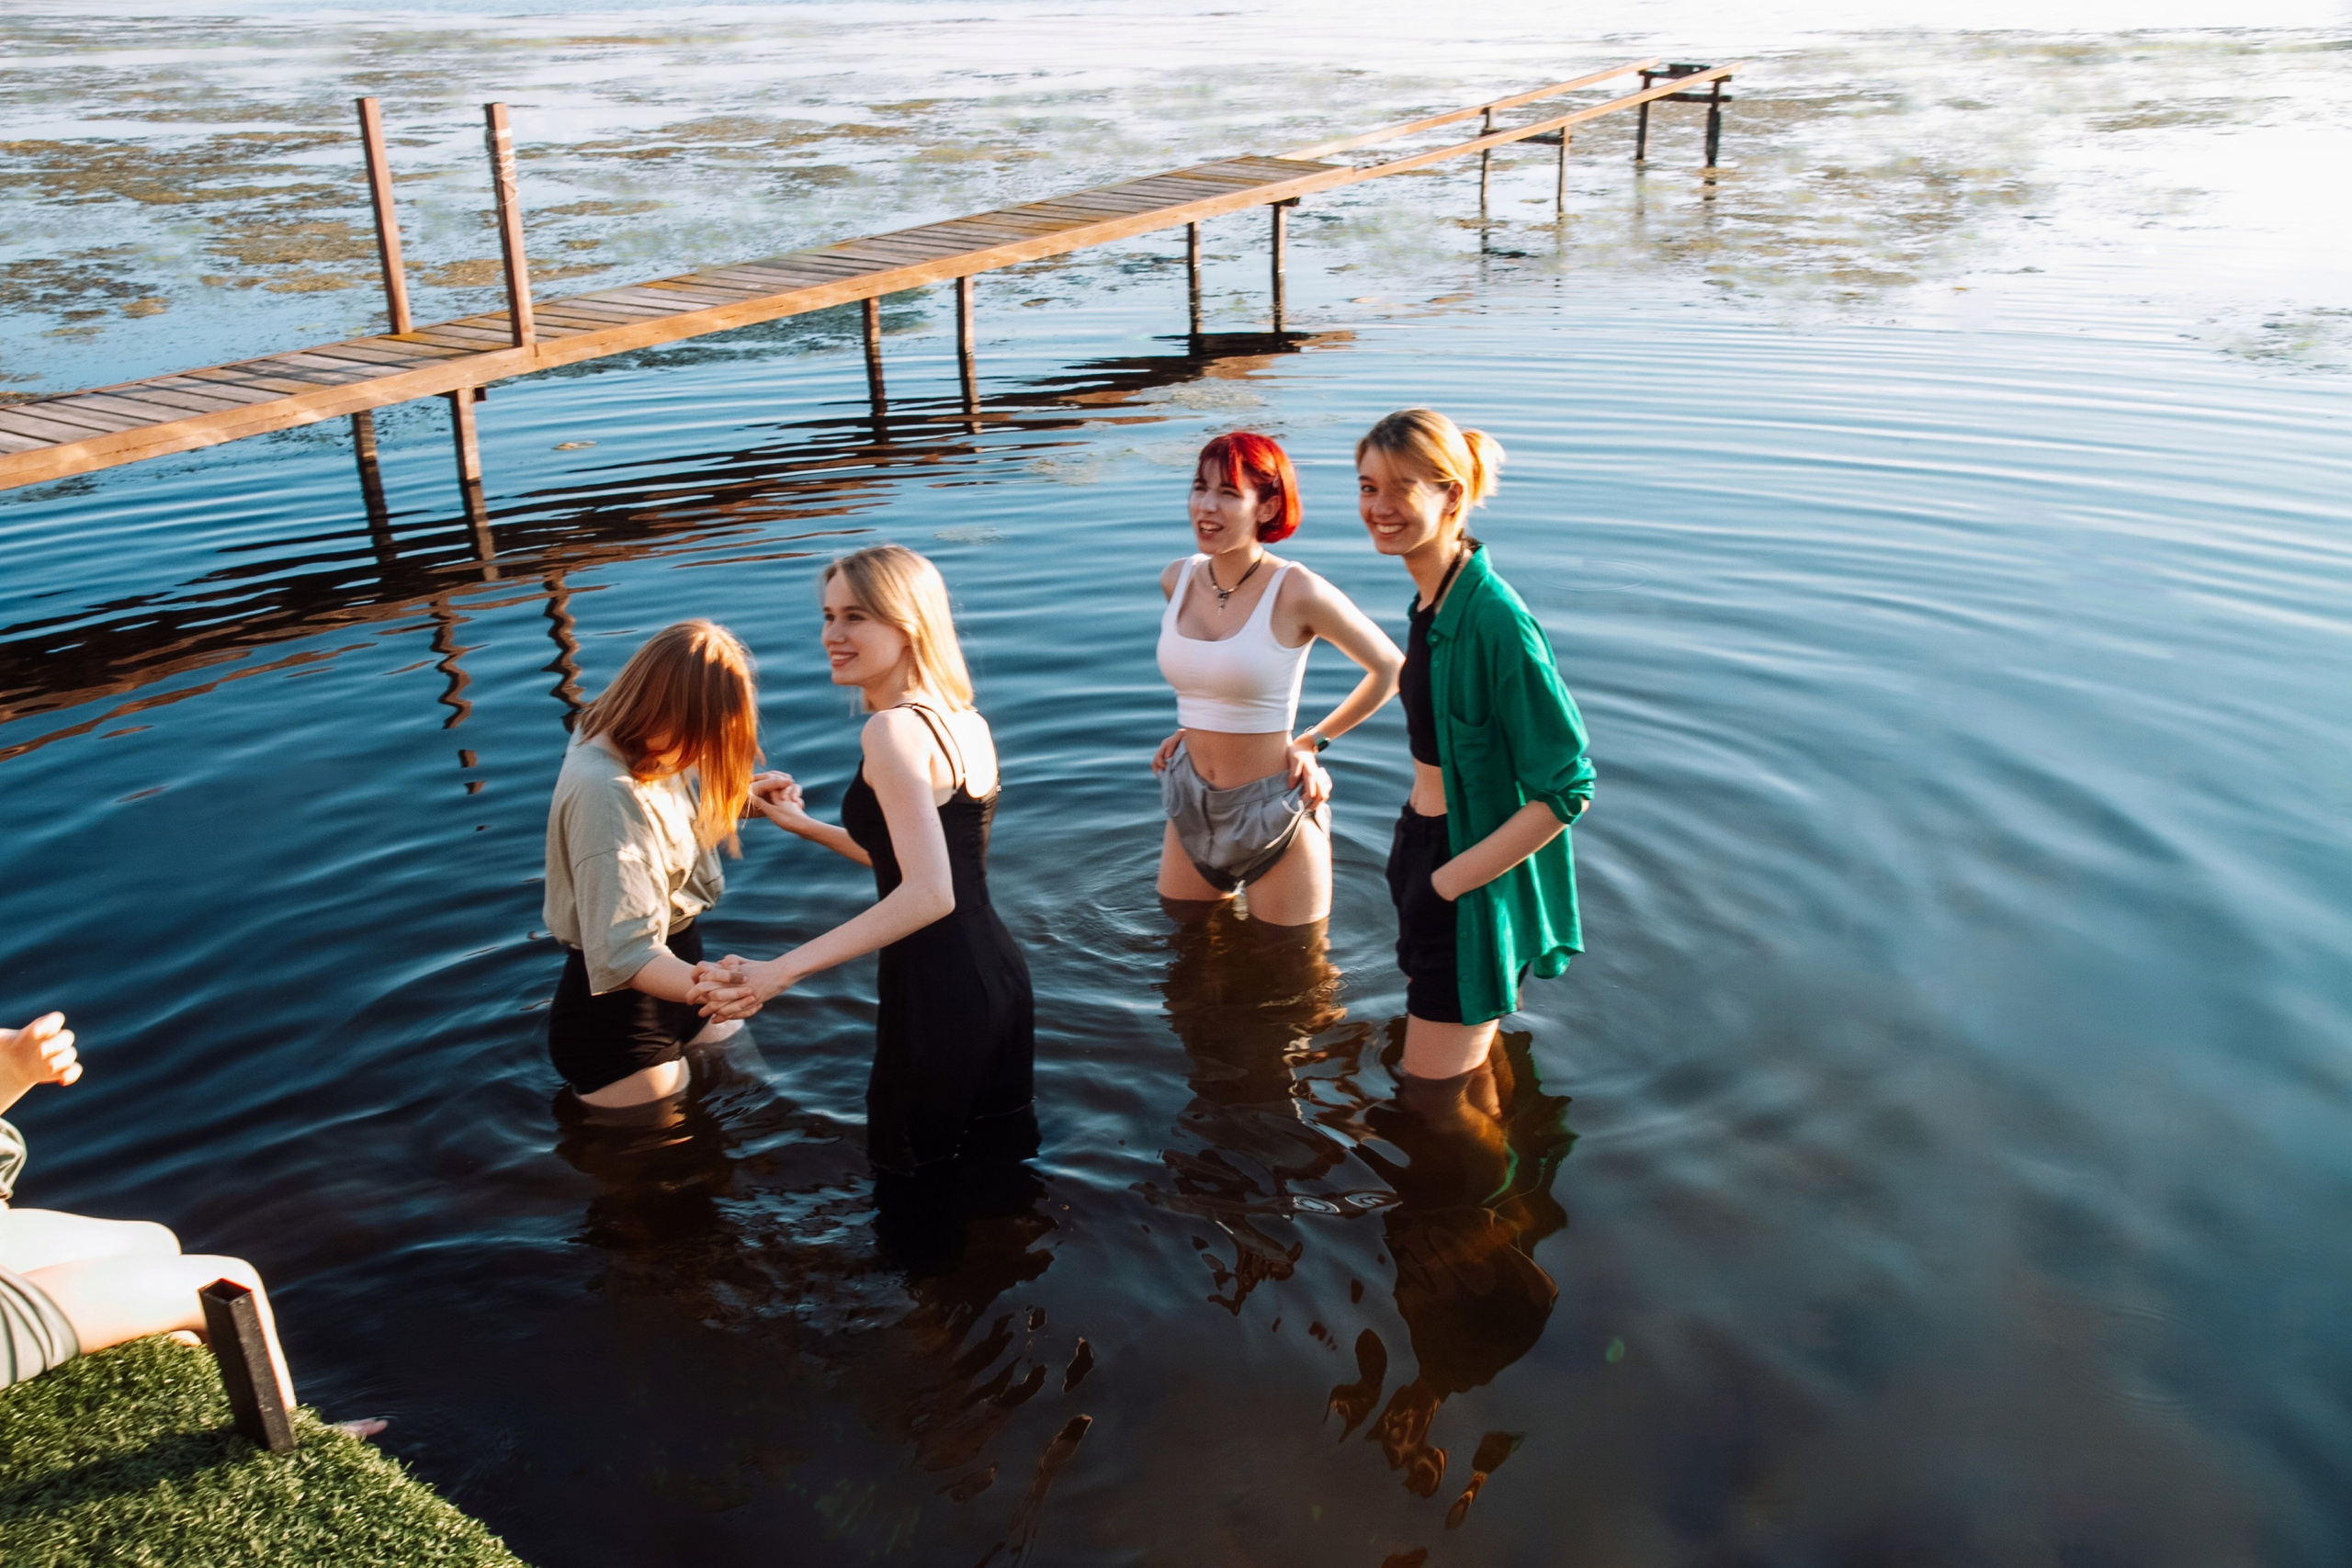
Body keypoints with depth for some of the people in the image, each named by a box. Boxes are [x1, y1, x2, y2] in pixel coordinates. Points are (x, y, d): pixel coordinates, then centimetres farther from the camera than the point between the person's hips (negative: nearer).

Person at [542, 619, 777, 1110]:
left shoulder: (644, 751, -5)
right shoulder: (603, 790, -32)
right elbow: (624, 954, -36)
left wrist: (746, 798, -1)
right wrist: (703, 986, -54)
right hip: (617, 1020, -9)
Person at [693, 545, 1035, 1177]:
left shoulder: (893, 730, -19)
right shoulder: (965, 721, 9)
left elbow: (928, 894, -30)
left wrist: (780, 971, -32)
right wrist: (805, 825, 20)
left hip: (937, 998, -9)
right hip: (999, 976, 9)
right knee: (1003, 1157, 25)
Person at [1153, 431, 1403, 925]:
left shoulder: (1296, 592, -18)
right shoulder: (1177, 579, -1)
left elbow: (1391, 669, -6)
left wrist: (1313, 742, -4)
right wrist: (1194, 727, 10)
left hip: (1273, 807, -5)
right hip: (1192, 805, 5)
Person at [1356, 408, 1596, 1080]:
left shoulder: (1496, 620, -25)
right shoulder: (1428, 600, 2)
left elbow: (1566, 792, -23)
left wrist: (1449, 881, -20)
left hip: (1473, 882, -9)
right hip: (1422, 846, 9)